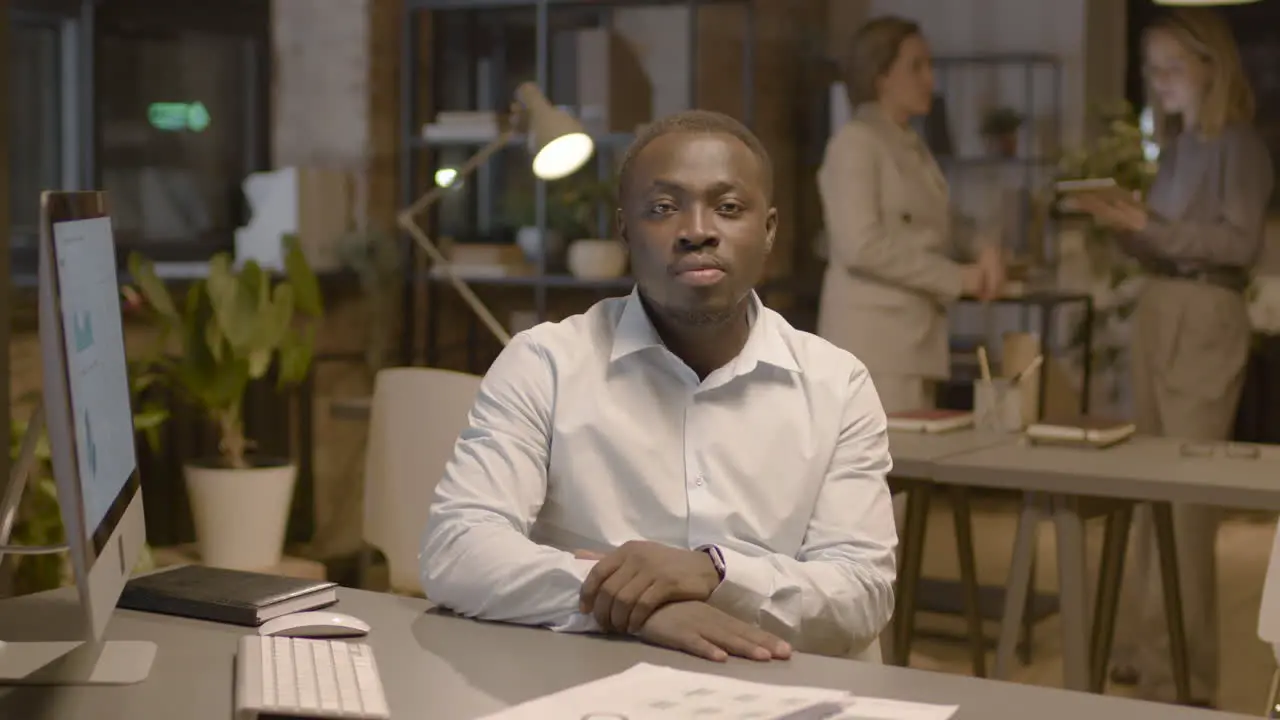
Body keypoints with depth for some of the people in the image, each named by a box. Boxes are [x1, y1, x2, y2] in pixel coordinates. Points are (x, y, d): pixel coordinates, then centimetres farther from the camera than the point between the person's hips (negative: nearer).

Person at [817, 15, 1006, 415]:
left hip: (916, 339, 8)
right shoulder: (855, 142, -9)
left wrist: (985, 246, 3)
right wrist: (956, 278, -15)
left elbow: (940, 228, 25)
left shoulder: (913, 148, 17)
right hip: (874, 343, -8)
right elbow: (861, 244, -19)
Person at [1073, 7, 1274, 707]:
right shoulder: (1177, 144, 15)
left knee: (1187, 494, -6)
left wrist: (1149, 224, -20)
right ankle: (1144, 648, 17)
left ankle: (1182, 669, 0)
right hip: (1155, 311, 8)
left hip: (1205, 319, -7)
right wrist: (1122, 223, 0)